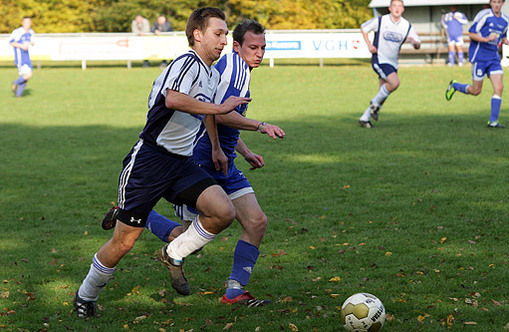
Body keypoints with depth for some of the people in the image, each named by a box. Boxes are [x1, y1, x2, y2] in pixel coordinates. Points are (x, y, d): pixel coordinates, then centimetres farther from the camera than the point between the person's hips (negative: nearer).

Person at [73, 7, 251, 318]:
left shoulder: (213, 74, 15)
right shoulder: (187, 62, -14)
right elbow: (173, 99, -36)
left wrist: (216, 148, 40)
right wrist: (220, 107, -29)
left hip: (183, 163, 8)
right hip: (150, 160, -8)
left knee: (224, 212, -15)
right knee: (124, 240, -2)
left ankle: (175, 254, 8)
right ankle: (85, 296, 21)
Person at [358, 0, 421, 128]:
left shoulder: (407, 26, 1)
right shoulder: (380, 21, -9)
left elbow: (418, 46, 4)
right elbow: (363, 27, 6)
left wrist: (414, 42, -21)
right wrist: (369, 45, -6)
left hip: (393, 62, 5)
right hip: (379, 59, -5)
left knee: (384, 92, 3)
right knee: (395, 82, -26)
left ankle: (364, 118, 16)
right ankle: (375, 103, -2)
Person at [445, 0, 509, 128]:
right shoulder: (484, 15, -11)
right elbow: (471, 34, -9)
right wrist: (486, 39, -24)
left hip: (493, 57, 5)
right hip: (479, 56, -5)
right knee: (476, 91, 1)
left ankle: (493, 121, -6)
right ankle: (454, 85, 31)